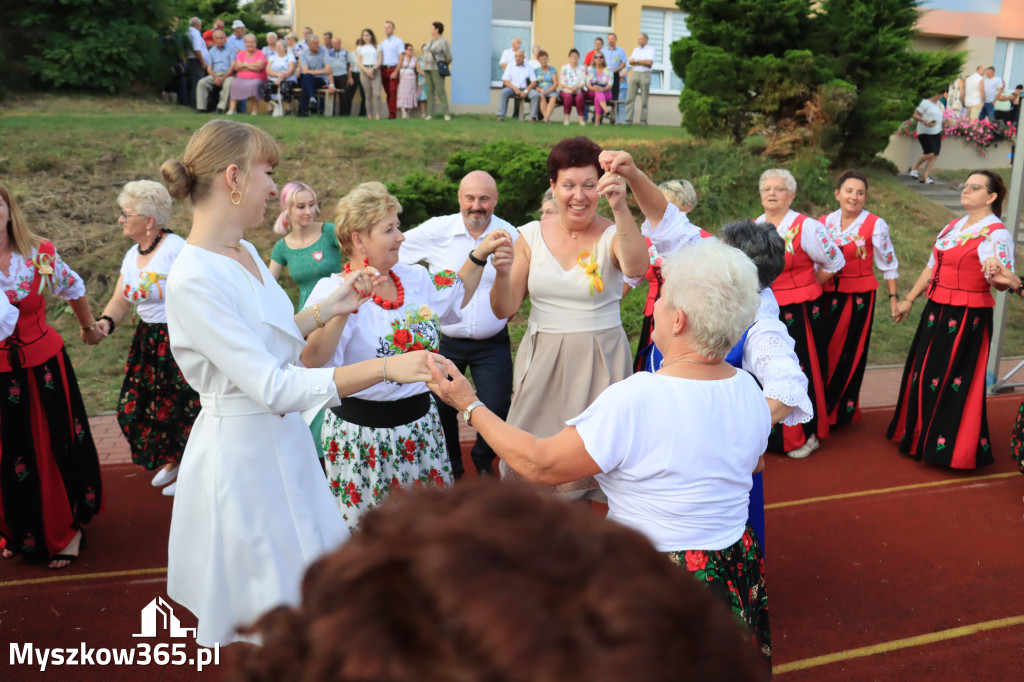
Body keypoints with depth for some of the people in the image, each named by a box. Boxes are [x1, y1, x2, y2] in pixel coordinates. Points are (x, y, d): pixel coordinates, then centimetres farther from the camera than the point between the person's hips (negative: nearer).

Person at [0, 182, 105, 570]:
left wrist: (89, 327, 23)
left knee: (56, 449, 8)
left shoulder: (40, 254, -6)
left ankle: (67, 530, 26)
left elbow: (74, 290, 12)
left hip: (44, 366, 0)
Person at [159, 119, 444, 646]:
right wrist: (387, 368, -30)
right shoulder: (192, 279, -24)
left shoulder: (246, 252, 4)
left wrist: (331, 307, 5)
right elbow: (271, 387, -28)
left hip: (284, 439, 9)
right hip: (242, 449, -8)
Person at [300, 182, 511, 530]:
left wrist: (479, 255, 16)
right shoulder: (333, 289, -14)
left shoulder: (415, 278, 5)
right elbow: (311, 362, -28)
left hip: (421, 420, 6)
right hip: (364, 432, -6)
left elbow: (456, 296, 25)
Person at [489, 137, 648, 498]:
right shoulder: (532, 237, 2)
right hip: (541, 357, 2)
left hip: (598, 359, -2)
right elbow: (503, 310, 0)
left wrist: (621, 209, -44)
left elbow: (635, 269, -31)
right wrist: (502, 274, -20)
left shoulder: (612, 235, -6)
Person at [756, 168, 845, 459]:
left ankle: (806, 435, 17)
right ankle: (768, 433, 23)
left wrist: (805, 288, 3)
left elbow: (835, 262, -2)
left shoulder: (806, 227, -10)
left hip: (797, 313, -5)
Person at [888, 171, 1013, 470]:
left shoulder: (996, 234, -14)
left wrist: (995, 274, -46)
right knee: (926, 375, 16)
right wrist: (909, 299, 18)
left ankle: (952, 447, 12)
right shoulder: (952, 227, 10)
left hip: (967, 319, -8)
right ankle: (922, 434, 33)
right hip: (936, 311, 8)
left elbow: (1001, 283, -24)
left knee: (955, 380, -1)